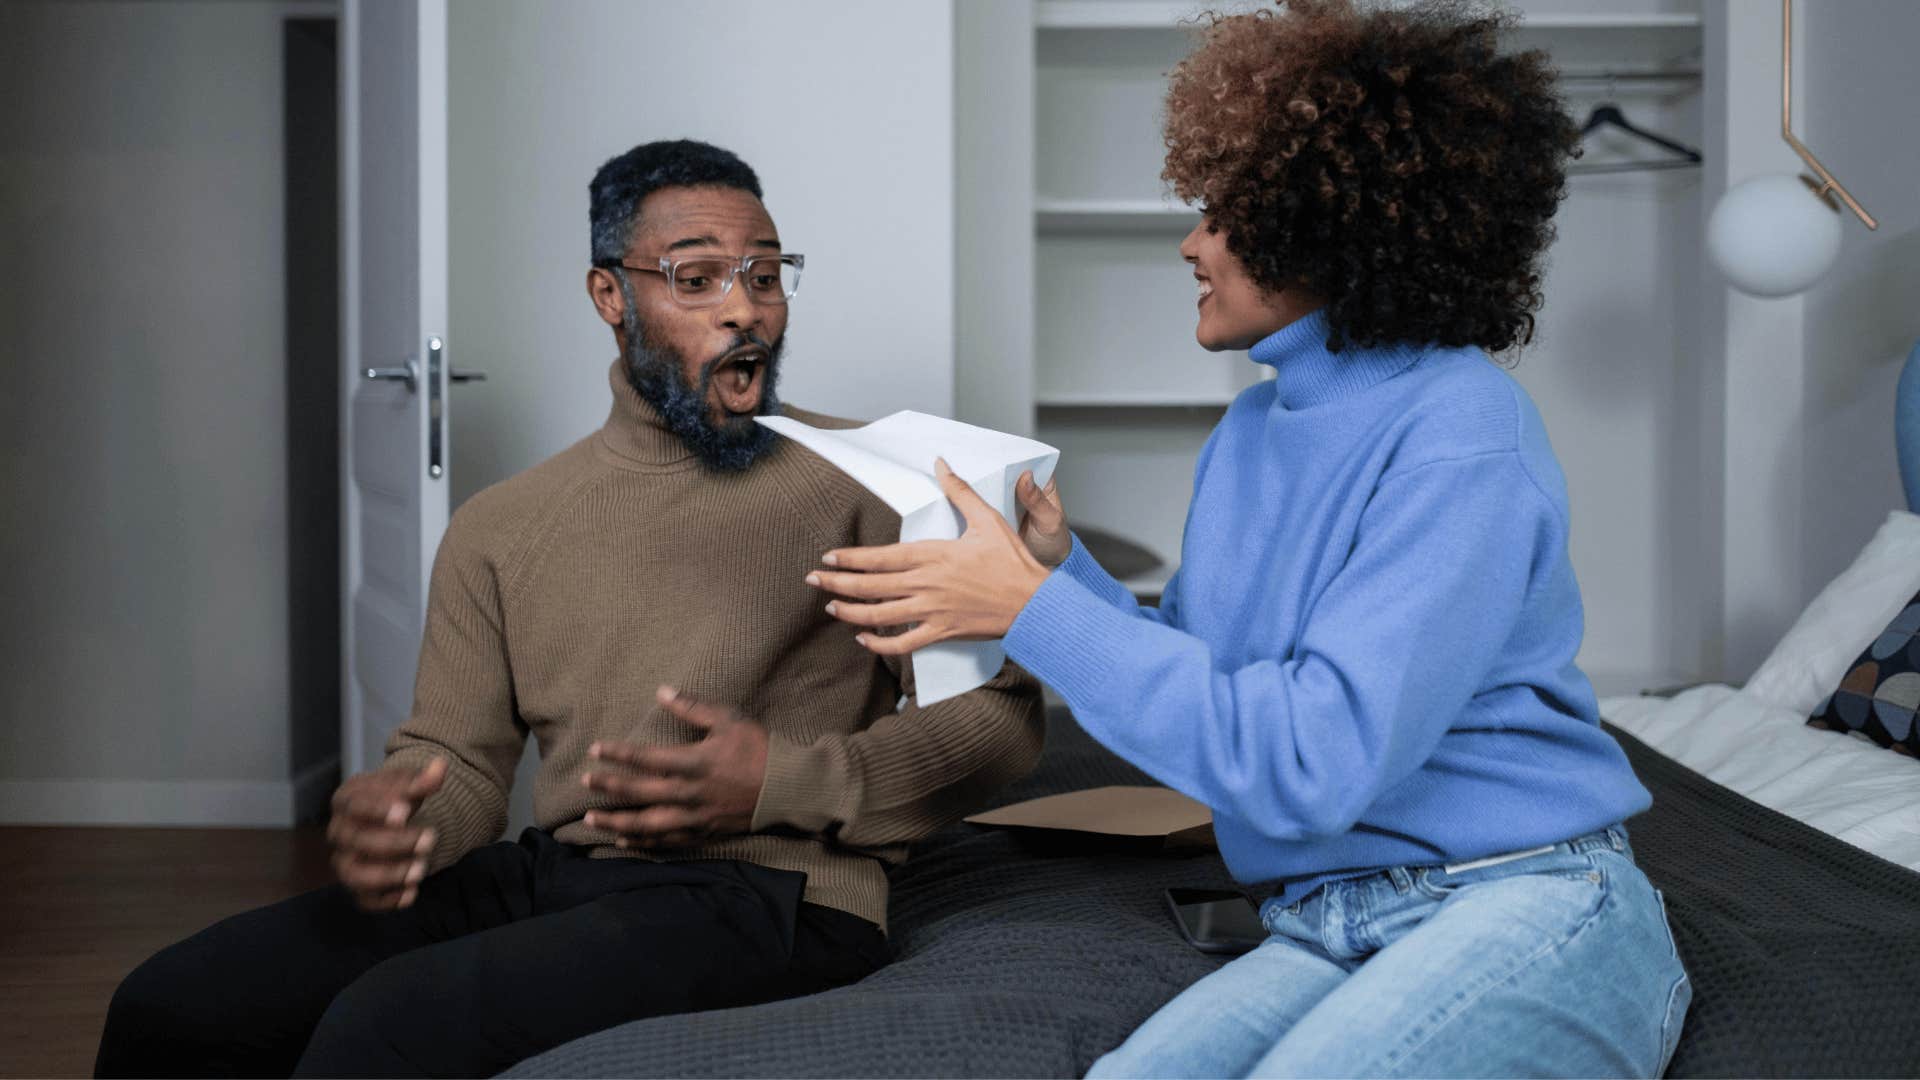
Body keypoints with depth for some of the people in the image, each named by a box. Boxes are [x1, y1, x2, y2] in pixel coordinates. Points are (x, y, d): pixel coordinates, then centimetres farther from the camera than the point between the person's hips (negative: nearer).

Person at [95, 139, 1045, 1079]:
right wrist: (385, 820, -11)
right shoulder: (501, 527, 16)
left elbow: (1000, 715, -2)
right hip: (547, 876, 5)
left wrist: (784, 784, -15)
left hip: (767, 897, -4)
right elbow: (457, 757, 13)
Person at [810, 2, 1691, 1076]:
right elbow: (1208, 692, 16)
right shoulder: (1250, 433, 13)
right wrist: (1066, 570, 1)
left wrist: (1034, 610, -17)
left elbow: (1311, 765, -20)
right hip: (1329, 934, 5)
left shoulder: (1465, 441, -13)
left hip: (1524, 906, -5)